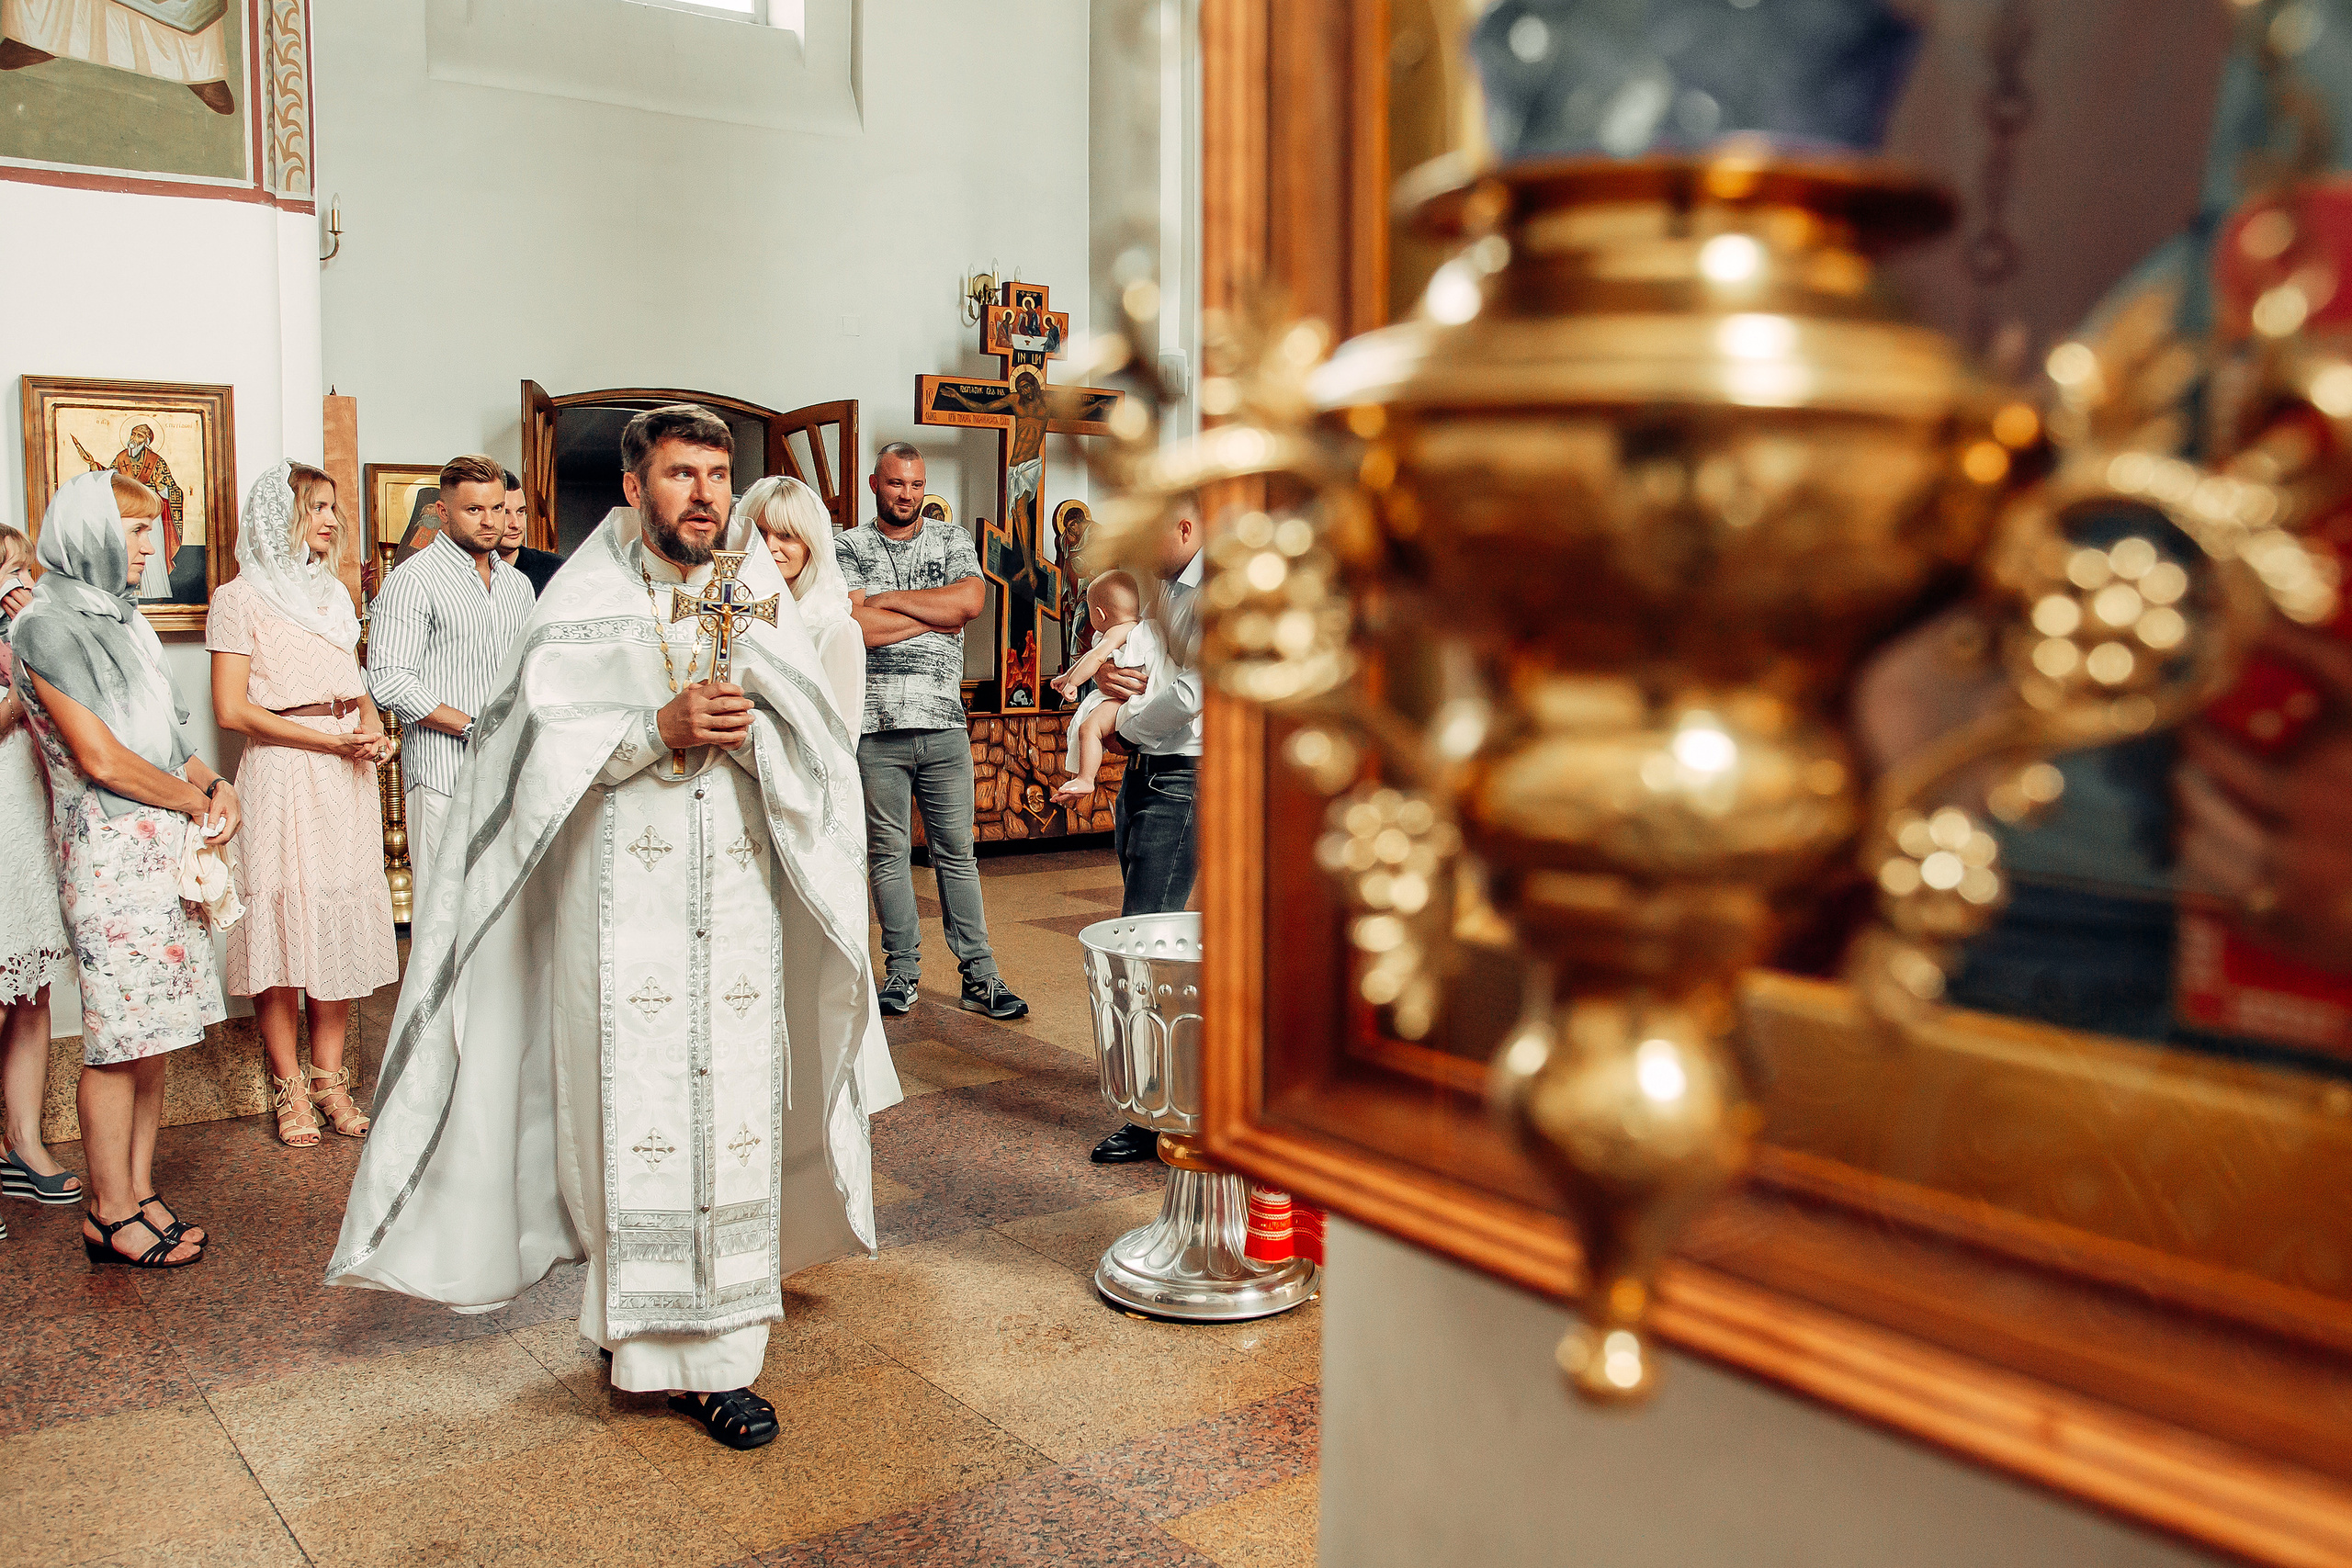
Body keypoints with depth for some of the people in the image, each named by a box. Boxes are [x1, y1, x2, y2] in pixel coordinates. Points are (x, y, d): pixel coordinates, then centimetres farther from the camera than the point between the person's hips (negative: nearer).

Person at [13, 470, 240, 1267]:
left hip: (168, 845, 8)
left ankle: (139, 1192, 19)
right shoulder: (48, 625, -9)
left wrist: (214, 783, 4)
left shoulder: (118, 617, 17)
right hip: (110, 850, -8)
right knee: (123, 1040, -3)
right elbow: (102, 759, -14)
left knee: (153, 1035, 10)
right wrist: (197, 800, -3)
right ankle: (110, 1214, 8)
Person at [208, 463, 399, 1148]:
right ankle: (289, 1087, 6)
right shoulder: (241, 597, -2)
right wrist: (329, 740, -13)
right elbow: (231, 709, -9)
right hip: (282, 772, -6)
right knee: (286, 920, -4)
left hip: (345, 772, 6)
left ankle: (330, 1078, 12)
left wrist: (372, 729, 1)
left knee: (342, 919, 4)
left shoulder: (333, 591, 18)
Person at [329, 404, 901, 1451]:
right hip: (621, 899, -2)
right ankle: (644, 1331, 16)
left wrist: (746, 726, -15)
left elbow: (816, 752, 4)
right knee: (632, 1112, -1)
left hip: (738, 894, 2)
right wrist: (662, 727, -16)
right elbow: (546, 745, -5)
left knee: (736, 1113, 1)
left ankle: (719, 1356, 10)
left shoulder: (760, 598, 10)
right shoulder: (583, 601, 3)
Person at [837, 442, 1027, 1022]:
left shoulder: (953, 541, 13)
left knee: (957, 853, 4)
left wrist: (889, 599, -6)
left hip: (945, 724, 1)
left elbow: (972, 600, -7)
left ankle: (979, 975, 6)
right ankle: (902, 971, 14)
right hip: (876, 727, -1)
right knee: (888, 853, 4)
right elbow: (854, 626, -10)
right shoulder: (847, 548, 6)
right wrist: (935, 616, -4)